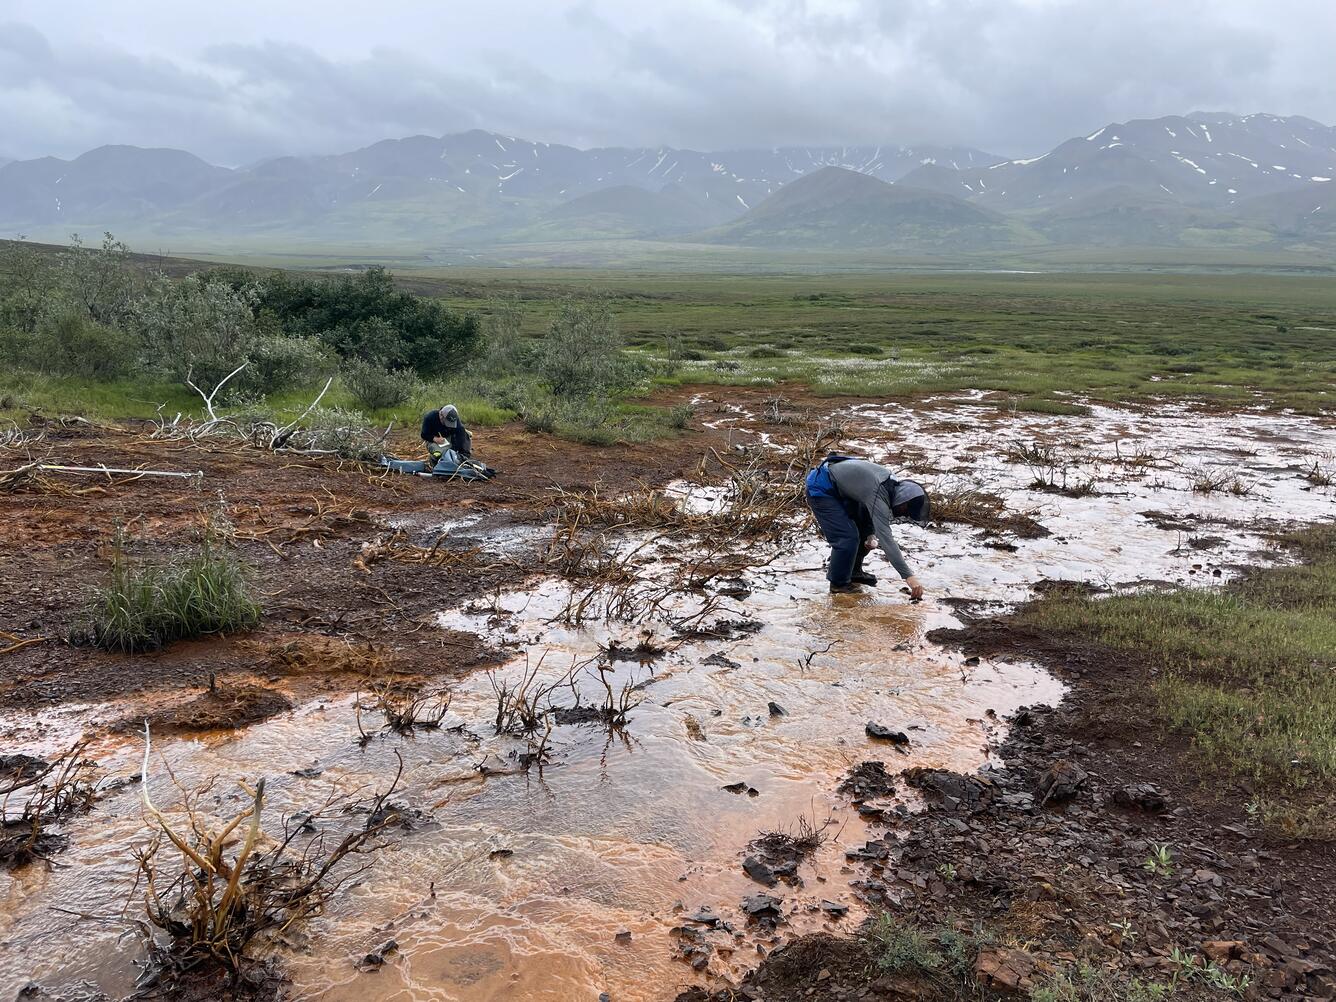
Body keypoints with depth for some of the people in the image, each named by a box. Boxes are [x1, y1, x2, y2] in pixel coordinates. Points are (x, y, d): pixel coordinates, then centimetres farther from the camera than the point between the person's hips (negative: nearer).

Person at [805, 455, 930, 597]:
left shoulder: (892, 483, -4)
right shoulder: (879, 495, -32)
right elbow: (886, 539, -36)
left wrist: (871, 534, -4)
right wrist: (908, 576, -37)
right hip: (820, 489, -10)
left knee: (862, 526, 11)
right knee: (847, 536, -16)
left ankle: (854, 572, 27)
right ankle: (838, 583, 1)